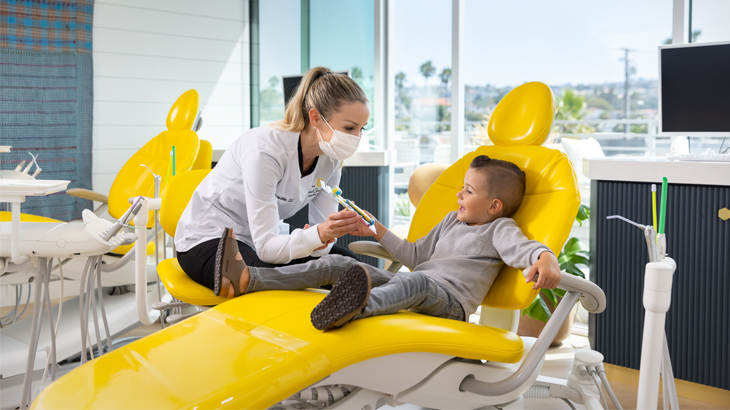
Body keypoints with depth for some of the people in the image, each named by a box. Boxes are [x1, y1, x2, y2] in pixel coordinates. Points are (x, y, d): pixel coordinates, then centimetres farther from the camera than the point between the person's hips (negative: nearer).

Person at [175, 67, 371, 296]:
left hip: (269, 238, 7)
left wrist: (319, 241, -31)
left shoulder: (331, 157, -9)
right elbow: (266, 246, -32)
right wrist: (319, 234, -50)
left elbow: (323, 229, -6)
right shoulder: (266, 149, -30)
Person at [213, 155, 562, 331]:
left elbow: (522, 247, -17)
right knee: (336, 264, -4)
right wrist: (378, 232, 30)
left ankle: (356, 308, -75)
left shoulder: (499, 229, 4)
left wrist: (545, 259, -40)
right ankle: (246, 280, -12)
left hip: (448, 301, -7)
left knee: (418, 281, -43)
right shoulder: (451, 221, 28)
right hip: (410, 289, 8)